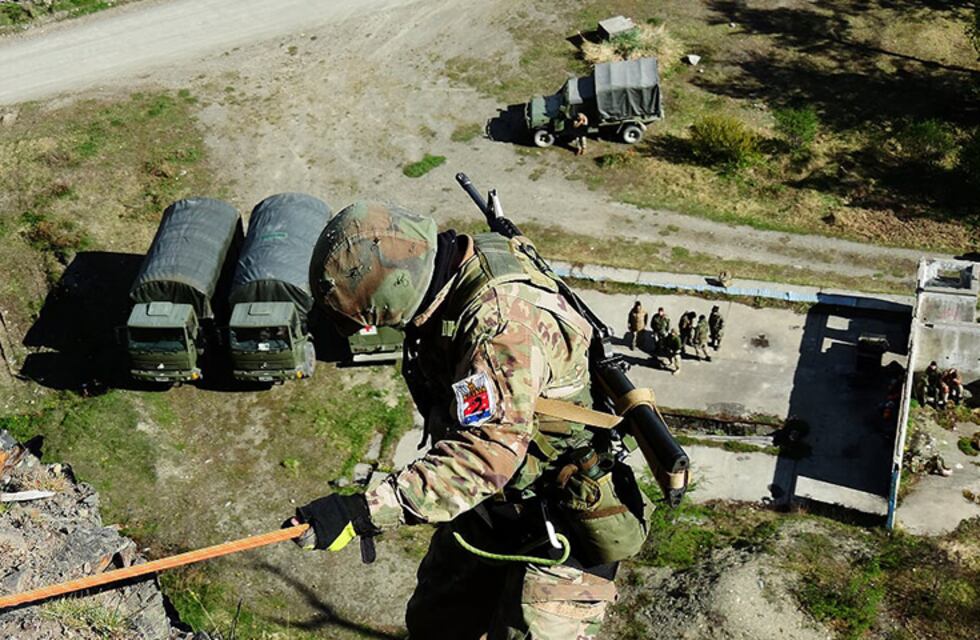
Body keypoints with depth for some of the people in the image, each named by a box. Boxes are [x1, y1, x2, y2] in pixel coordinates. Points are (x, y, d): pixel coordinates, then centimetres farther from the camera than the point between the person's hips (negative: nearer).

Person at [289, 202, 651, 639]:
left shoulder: (504, 322, -34)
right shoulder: (447, 284, -4)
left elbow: (484, 454, -41)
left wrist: (363, 513, -44)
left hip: (561, 526, -9)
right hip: (489, 511, 9)